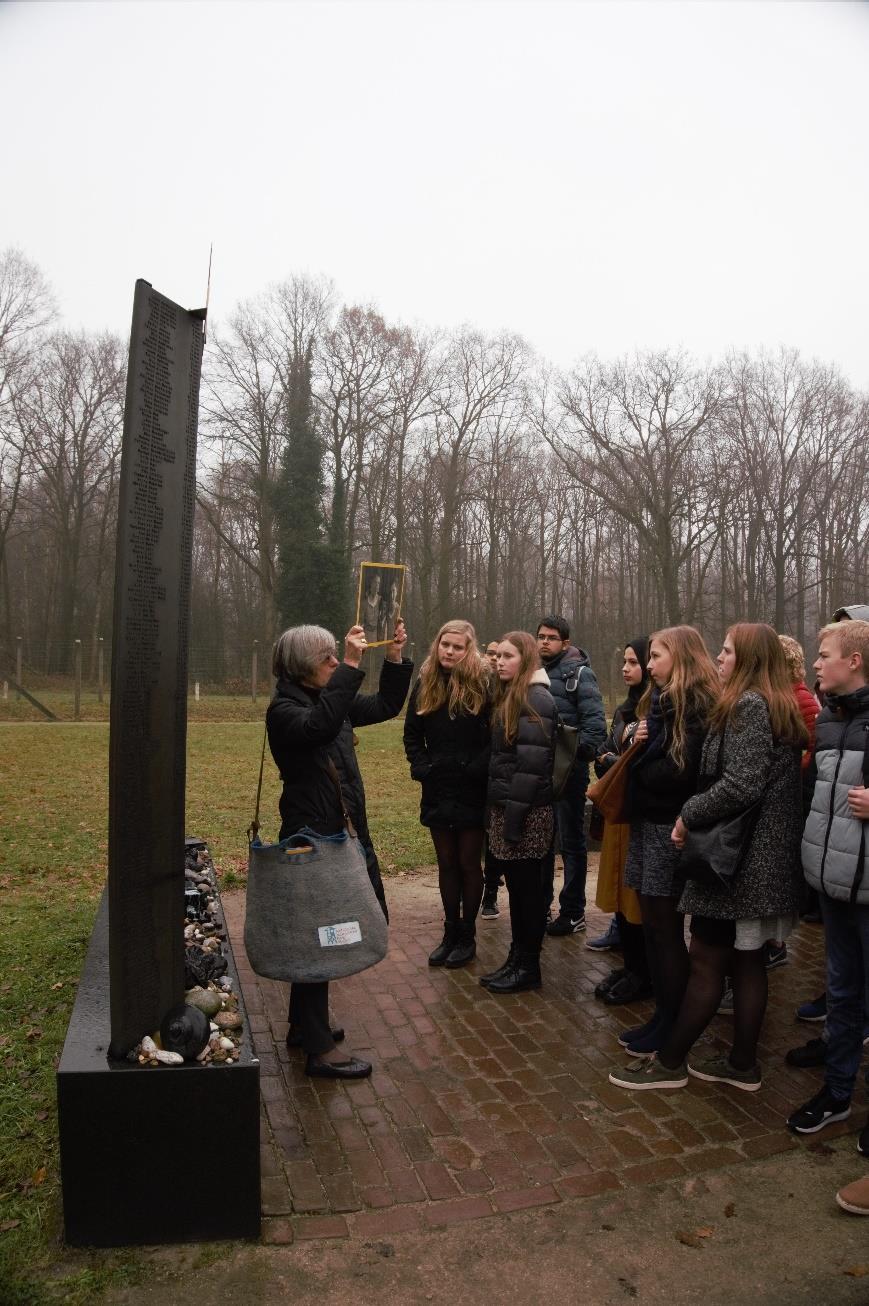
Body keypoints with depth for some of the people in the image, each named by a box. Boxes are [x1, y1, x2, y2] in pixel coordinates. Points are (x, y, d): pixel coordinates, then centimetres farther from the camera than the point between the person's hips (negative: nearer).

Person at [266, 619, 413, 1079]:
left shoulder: (332, 699, 10)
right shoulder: (284, 708, -13)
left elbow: (386, 706, 17)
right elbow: (319, 727, -35)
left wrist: (395, 658, 5)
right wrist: (350, 667, -34)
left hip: (344, 834, 8)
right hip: (311, 839, -8)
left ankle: (305, 1025, 33)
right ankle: (319, 1049, 9)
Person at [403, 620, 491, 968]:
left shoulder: (482, 683, -8)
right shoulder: (425, 685, 5)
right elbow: (412, 733, 14)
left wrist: (478, 768, -16)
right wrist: (421, 766, 3)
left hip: (472, 791, -4)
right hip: (438, 790, 4)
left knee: (468, 863, 7)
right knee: (446, 863, 13)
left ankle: (467, 935, 21)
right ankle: (450, 932, 25)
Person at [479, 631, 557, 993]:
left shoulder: (536, 699, -14)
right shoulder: (510, 696, 15)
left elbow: (531, 764, -20)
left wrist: (513, 815, -21)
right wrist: (496, 810, 12)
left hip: (527, 811, -9)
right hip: (506, 806, 9)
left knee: (527, 887, 2)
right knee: (517, 885, 15)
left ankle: (528, 967, 15)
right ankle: (517, 959, 25)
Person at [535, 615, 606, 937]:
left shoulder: (578, 673, -8)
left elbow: (595, 723, -16)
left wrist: (578, 754, -22)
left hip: (568, 771, -6)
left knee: (571, 842, 6)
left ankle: (573, 913, 17)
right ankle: (540, 906, 29)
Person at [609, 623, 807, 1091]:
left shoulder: (748, 706, -16)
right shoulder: (780, 707, 13)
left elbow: (740, 784, -25)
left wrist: (689, 814, -13)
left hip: (738, 855, -9)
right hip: (765, 856, 10)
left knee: (706, 959, 0)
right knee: (747, 960, 15)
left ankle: (670, 1062, 12)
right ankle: (743, 1064, 25)